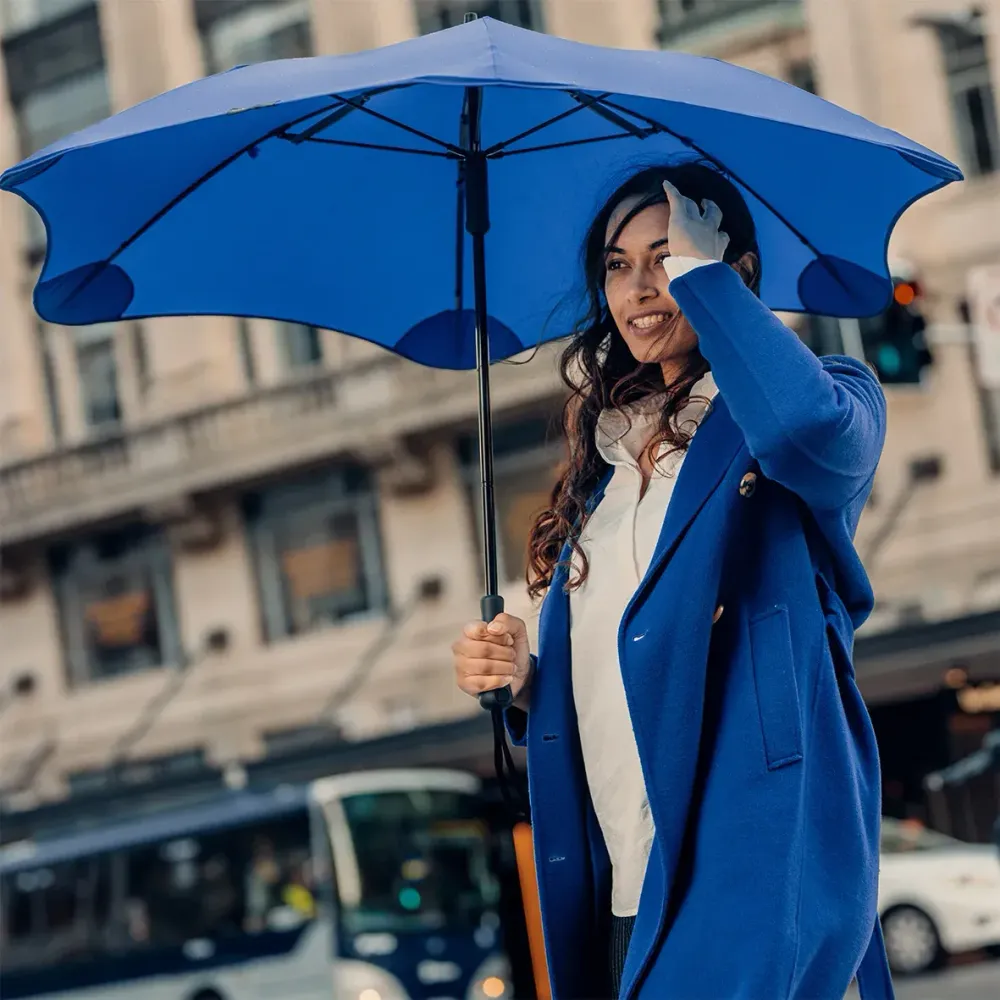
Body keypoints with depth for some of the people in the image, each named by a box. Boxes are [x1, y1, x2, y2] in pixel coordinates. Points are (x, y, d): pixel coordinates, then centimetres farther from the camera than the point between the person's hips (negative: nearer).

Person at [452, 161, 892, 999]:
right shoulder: (613, 461, 19)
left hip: (760, 856, -7)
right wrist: (520, 677, 3)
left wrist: (699, 269, -14)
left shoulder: (836, 399, 0)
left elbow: (809, 426, -27)